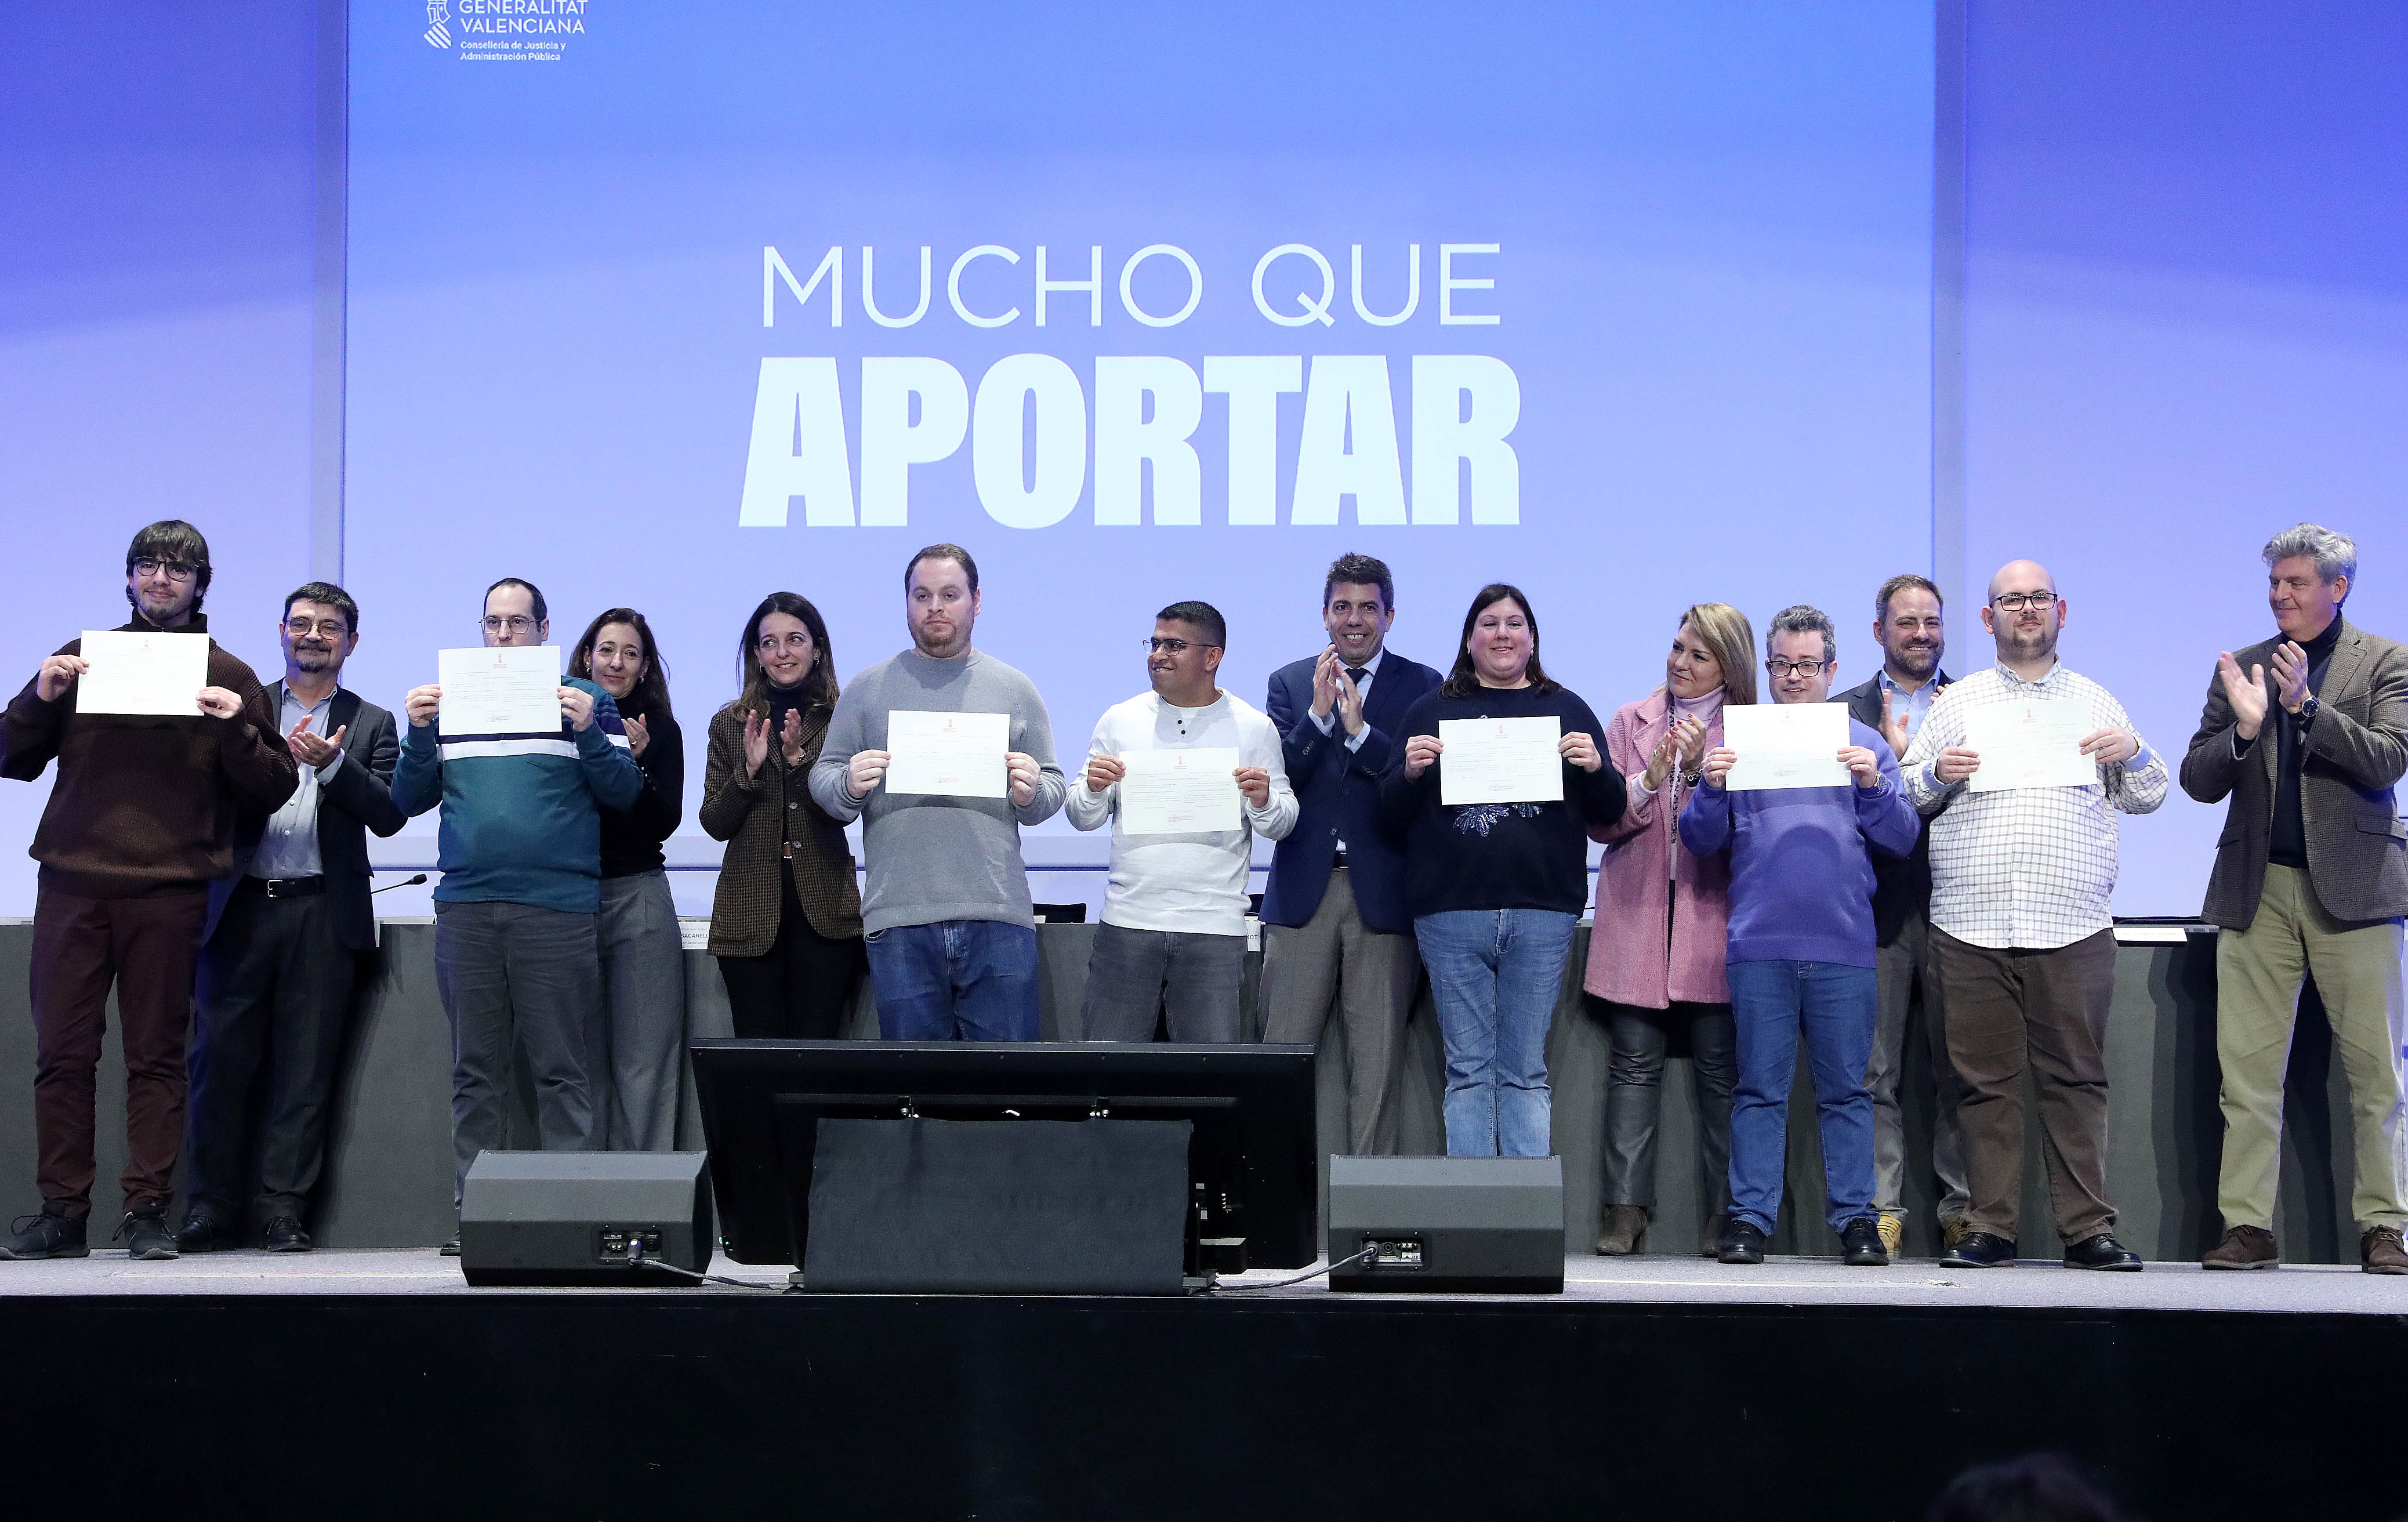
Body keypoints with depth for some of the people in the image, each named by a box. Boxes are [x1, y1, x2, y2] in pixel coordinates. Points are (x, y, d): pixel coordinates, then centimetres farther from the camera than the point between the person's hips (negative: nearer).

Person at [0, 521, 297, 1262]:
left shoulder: (227, 677, 9)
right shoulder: (84, 656, 13)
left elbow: (275, 789, 5)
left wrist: (235, 730, -11)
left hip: (168, 894, -1)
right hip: (73, 882, 2)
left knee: (157, 1055, 1)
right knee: (62, 1052, 1)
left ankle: (147, 1212, 6)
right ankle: (60, 1214, 6)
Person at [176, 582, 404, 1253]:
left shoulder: (371, 725, 14)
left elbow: (389, 814, 2)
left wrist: (334, 765, -13)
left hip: (324, 913, 0)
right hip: (242, 904, 0)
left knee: (306, 1067, 0)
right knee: (222, 1058, -3)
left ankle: (282, 1209, 5)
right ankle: (212, 1208, 5)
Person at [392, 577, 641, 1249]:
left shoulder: (585, 700, 9)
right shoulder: (450, 698, 16)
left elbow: (625, 792, 3)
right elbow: (409, 800, 13)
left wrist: (588, 733, -11)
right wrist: (419, 733, -2)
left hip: (558, 908, -3)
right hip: (466, 906, 3)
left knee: (561, 1069, -4)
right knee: (475, 1069, 4)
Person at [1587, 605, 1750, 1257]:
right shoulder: (1630, 722, 13)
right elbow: (1600, 821, 5)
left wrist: (1700, 771, -17)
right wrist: (1649, 780, -11)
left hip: (1714, 919, -1)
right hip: (1637, 920, 2)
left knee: (1721, 1069, -2)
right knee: (1634, 1064, -2)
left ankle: (1723, 1211, 3)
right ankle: (1625, 1208, -1)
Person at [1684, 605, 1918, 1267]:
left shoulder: (1864, 744, 12)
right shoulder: (1740, 740, 11)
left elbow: (1903, 839, 5)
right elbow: (1698, 839, 7)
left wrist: (1874, 786, -12)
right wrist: (1712, 789, -11)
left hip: (1844, 945, 0)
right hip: (1758, 945, 0)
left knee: (1846, 1089, 2)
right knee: (1760, 1089, 0)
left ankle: (1855, 1219, 6)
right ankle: (1750, 1218, 3)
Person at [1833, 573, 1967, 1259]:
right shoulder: (1847, 711, 11)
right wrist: (1890, 757, -16)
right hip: (1876, 904, 0)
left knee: (1961, 1067, 2)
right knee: (1874, 1070, 0)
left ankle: (1963, 1209, 8)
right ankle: (1880, 1210, 4)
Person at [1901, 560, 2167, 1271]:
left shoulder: (2095, 702, 16)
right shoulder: (1957, 702, 15)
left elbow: (2149, 797, 16)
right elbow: (1905, 795, 13)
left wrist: (2131, 752, -3)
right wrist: (1938, 773, -7)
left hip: (2073, 928, 0)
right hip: (1971, 927, 0)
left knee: (2076, 1079, -2)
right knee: (1985, 1081, 1)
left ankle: (2088, 1229, 2)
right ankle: (1989, 1229, 6)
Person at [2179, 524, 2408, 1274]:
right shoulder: (2240, 667, 13)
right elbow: (2198, 781, 8)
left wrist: (2307, 706, -18)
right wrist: (2244, 727, -10)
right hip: (2259, 889, 3)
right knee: (2247, 1070, 0)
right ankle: (2248, 1227, 4)